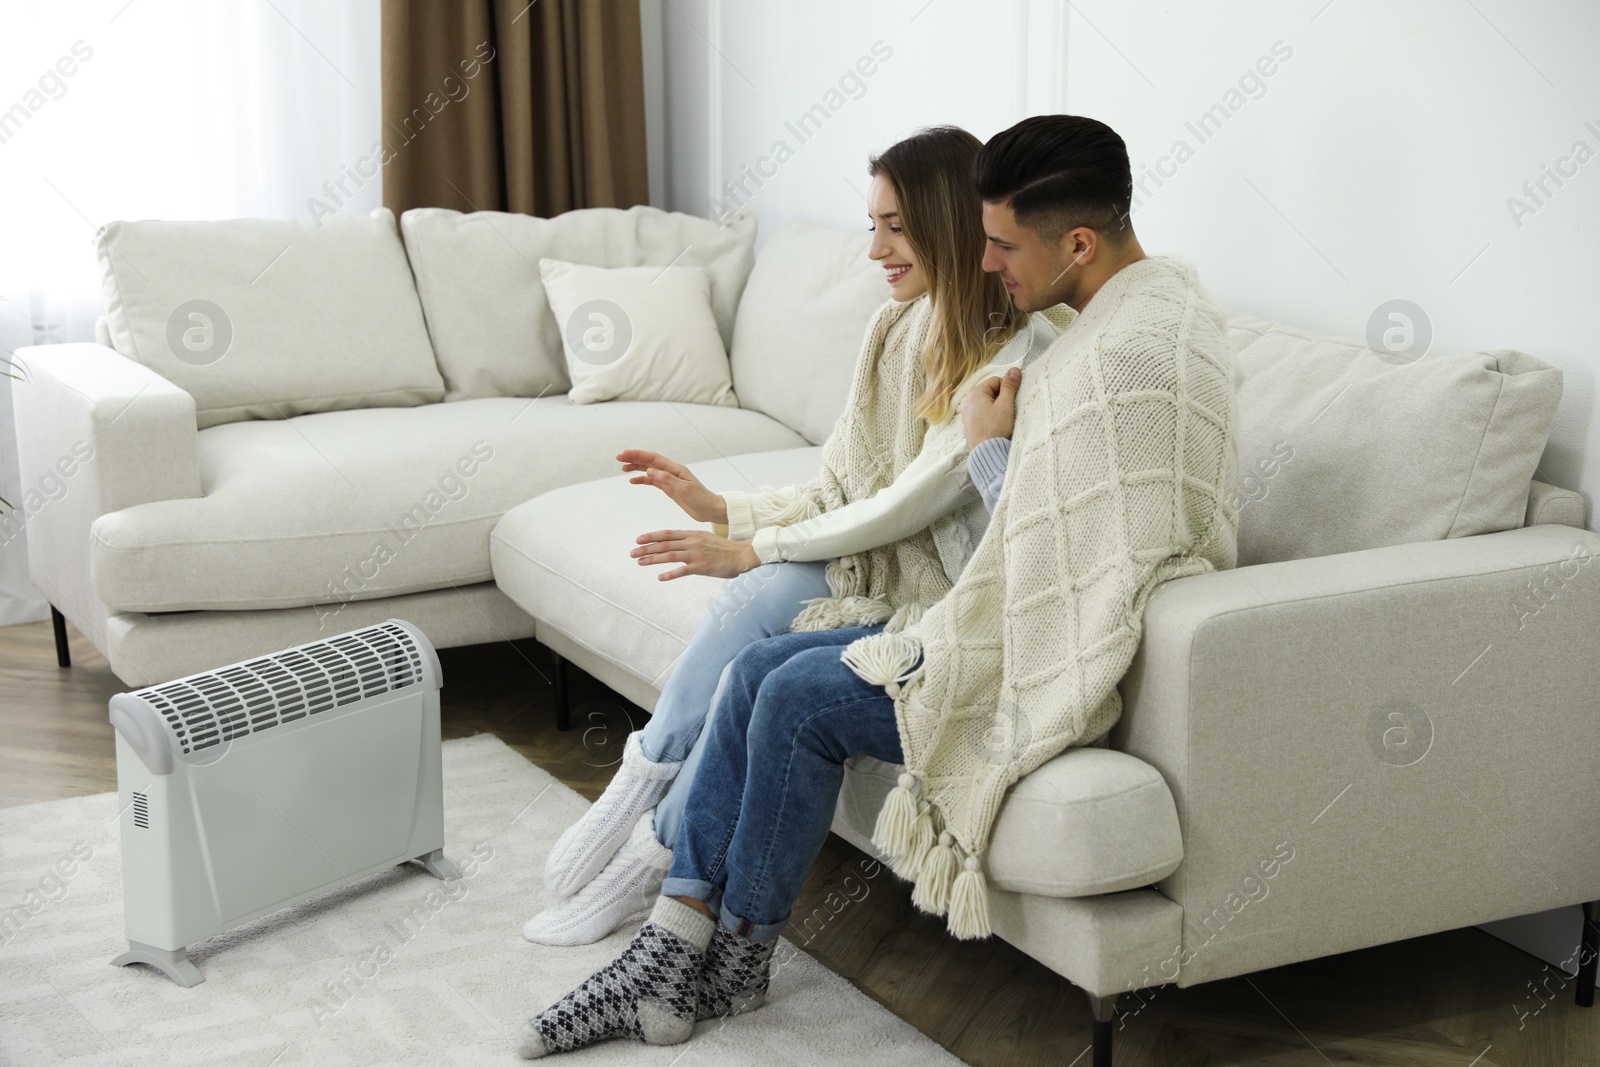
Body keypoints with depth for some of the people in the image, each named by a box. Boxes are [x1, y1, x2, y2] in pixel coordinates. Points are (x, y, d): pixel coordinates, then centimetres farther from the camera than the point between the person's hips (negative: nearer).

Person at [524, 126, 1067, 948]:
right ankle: (642, 790, -17)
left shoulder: (1022, 352, -17)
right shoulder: (900, 327, 7)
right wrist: (721, 509, -5)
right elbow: (842, 494, 8)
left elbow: (914, 501, -20)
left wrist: (753, 550, -17)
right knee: (765, 595, -27)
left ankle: (648, 861, -7)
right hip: (877, 563, 6)